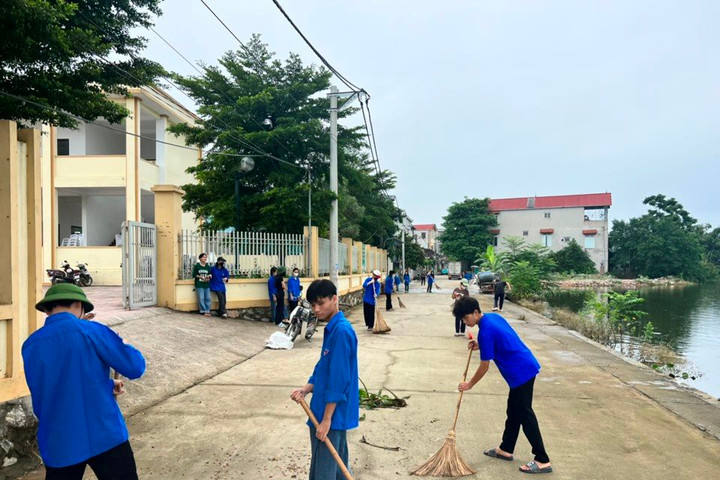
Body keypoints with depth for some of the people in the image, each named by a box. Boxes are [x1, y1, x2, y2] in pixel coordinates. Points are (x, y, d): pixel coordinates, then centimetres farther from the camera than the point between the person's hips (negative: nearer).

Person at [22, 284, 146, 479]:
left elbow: (65, 383, 13)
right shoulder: (90, 331, -13)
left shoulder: (30, 346, 4)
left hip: (57, 444, 5)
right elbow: (135, 367, -11)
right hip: (104, 437, -5)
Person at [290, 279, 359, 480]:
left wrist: (326, 418, -19)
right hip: (336, 413, 9)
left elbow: (339, 378, -22)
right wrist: (305, 390, 1)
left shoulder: (342, 331, -20)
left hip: (332, 414, -9)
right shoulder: (332, 329, 10)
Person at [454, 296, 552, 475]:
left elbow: (484, 366, -14)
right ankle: (506, 450, 28)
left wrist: (470, 384, 0)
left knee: (525, 415, -2)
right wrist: (480, 345, 10)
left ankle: (543, 461, 5)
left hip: (521, 372, -10)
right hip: (526, 367, 10)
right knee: (514, 412, 17)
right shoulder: (494, 316, 7)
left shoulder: (485, 331, -20)